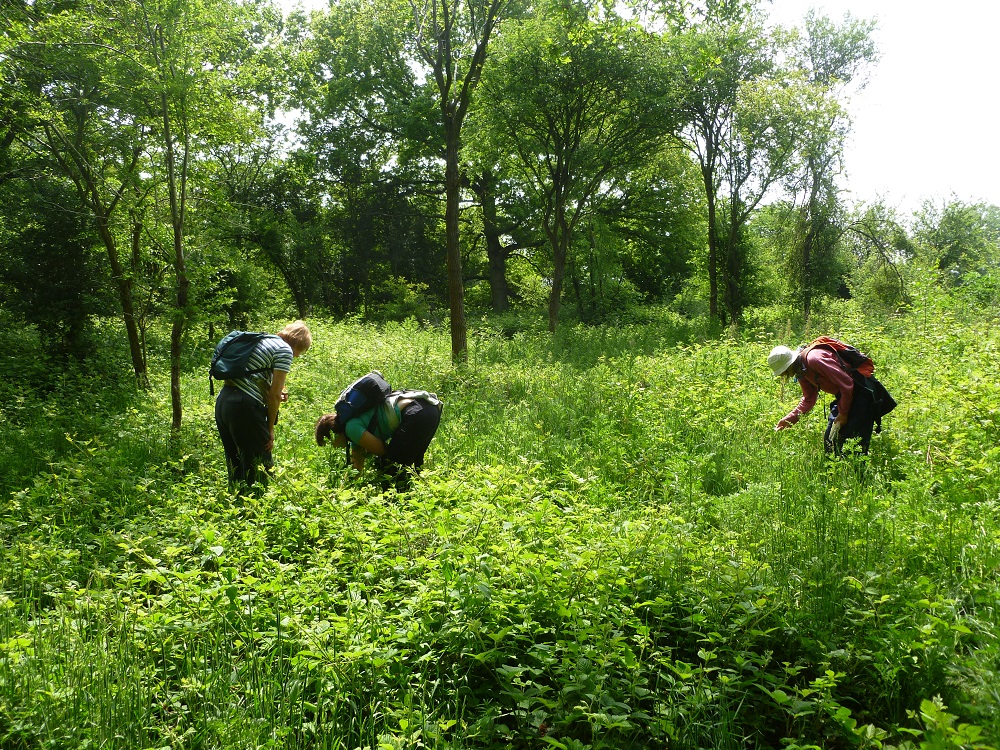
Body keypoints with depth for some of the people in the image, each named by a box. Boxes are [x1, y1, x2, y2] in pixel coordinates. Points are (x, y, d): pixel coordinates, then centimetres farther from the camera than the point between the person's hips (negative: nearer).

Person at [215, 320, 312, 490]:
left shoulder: (263, 341, 22)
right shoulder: (284, 350, -3)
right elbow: (275, 395, -7)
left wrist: (273, 396, 13)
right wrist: (270, 429, 1)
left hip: (223, 400, 9)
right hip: (244, 406, -9)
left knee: (236, 468, 16)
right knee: (261, 467, -1)